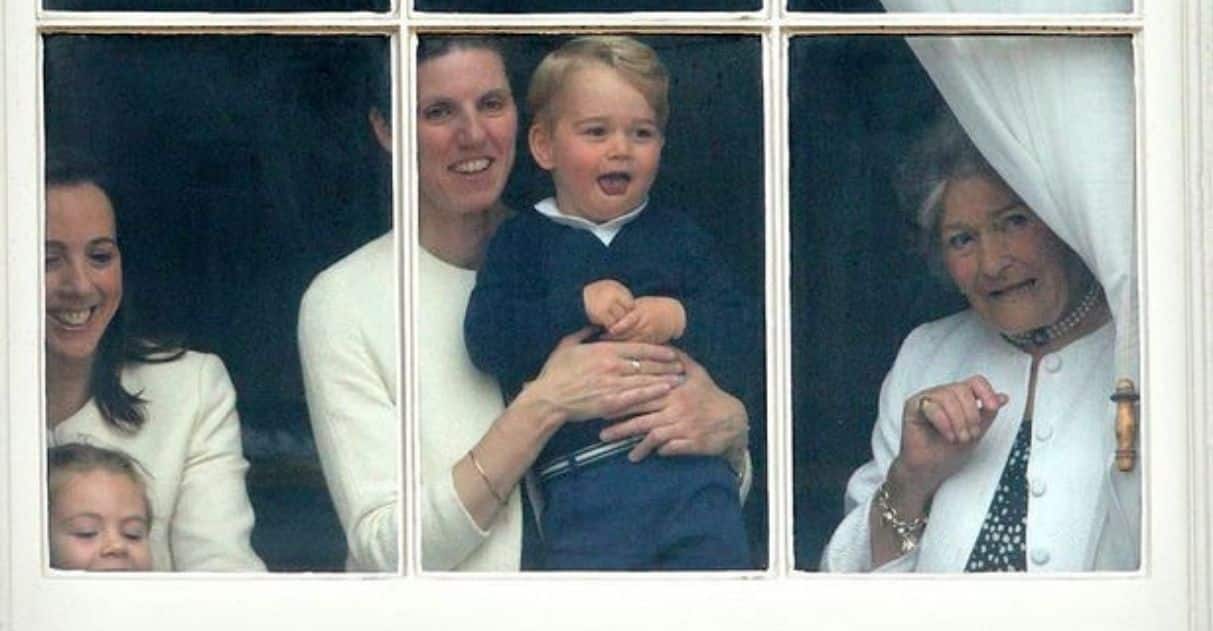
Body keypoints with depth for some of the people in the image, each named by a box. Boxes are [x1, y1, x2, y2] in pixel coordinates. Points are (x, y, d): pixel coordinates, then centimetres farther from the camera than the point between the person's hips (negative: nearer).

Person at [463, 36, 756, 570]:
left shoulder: (679, 237, 15)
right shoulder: (522, 242, 9)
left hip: (695, 470, 2)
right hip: (582, 480, -2)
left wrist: (680, 320, -11)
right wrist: (577, 307, -14)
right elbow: (487, 341, -6)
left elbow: (740, 342, 7)